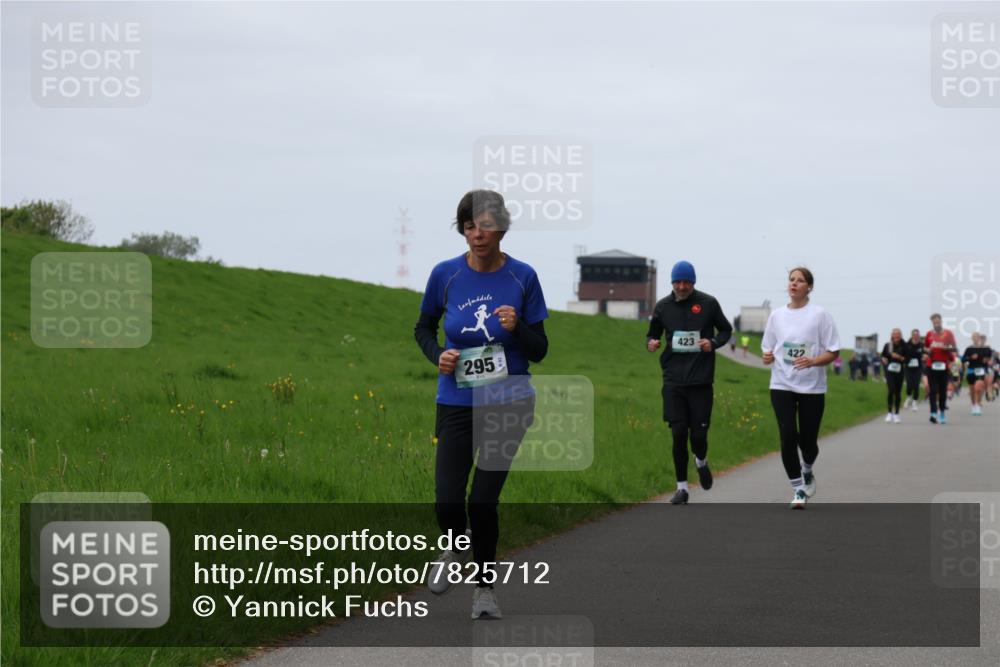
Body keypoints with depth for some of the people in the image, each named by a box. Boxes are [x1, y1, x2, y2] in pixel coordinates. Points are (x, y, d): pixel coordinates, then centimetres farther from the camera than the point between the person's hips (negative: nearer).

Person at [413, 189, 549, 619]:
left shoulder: (522, 277, -6)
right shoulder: (446, 274, -5)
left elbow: (539, 351, 0)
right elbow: (423, 327, 13)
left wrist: (516, 327, -20)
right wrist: (437, 355, -8)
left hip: (509, 404, -1)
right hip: (457, 403, 1)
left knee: (483, 501, -3)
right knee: (447, 501, -5)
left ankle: (485, 586, 20)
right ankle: (456, 550, 32)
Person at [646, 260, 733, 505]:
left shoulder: (708, 303, -1)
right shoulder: (663, 306, 5)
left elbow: (726, 330, 11)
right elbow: (652, 334, 17)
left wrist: (714, 343, -9)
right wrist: (651, 343, -7)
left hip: (701, 381, -1)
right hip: (673, 380, 1)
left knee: (699, 434, -1)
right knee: (678, 434, -2)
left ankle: (701, 462, 34)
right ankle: (682, 487, 8)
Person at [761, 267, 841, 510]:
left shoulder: (820, 315, -3)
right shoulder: (777, 315, 7)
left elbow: (833, 352, -3)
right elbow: (768, 349, 16)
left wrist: (812, 361, -21)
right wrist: (768, 357, -7)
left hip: (812, 387, -2)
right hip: (782, 385, 2)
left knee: (808, 439, 3)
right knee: (788, 437, -11)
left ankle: (807, 471, 37)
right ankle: (798, 490, 1)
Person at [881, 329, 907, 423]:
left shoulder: (903, 346, -2)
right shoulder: (887, 346, 2)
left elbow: (907, 359, -1)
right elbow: (883, 356, 13)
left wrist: (899, 357, -17)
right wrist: (883, 359, -8)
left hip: (899, 372, 0)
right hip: (889, 371, 0)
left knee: (898, 393, 4)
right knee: (891, 390, -12)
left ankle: (896, 414, 13)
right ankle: (890, 413, 0)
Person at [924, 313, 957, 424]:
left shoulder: (948, 334, 2)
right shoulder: (929, 334, 9)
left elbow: (953, 348, 3)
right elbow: (925, 348, 20)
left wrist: (946, 348, -17)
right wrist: (927, 351, -3)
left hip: (944, 365, -1)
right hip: (931, 365, 1)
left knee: (943, 390, 7)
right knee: (933, 390, -9)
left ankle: (942, 413, 21)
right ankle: (934, 413, -16)